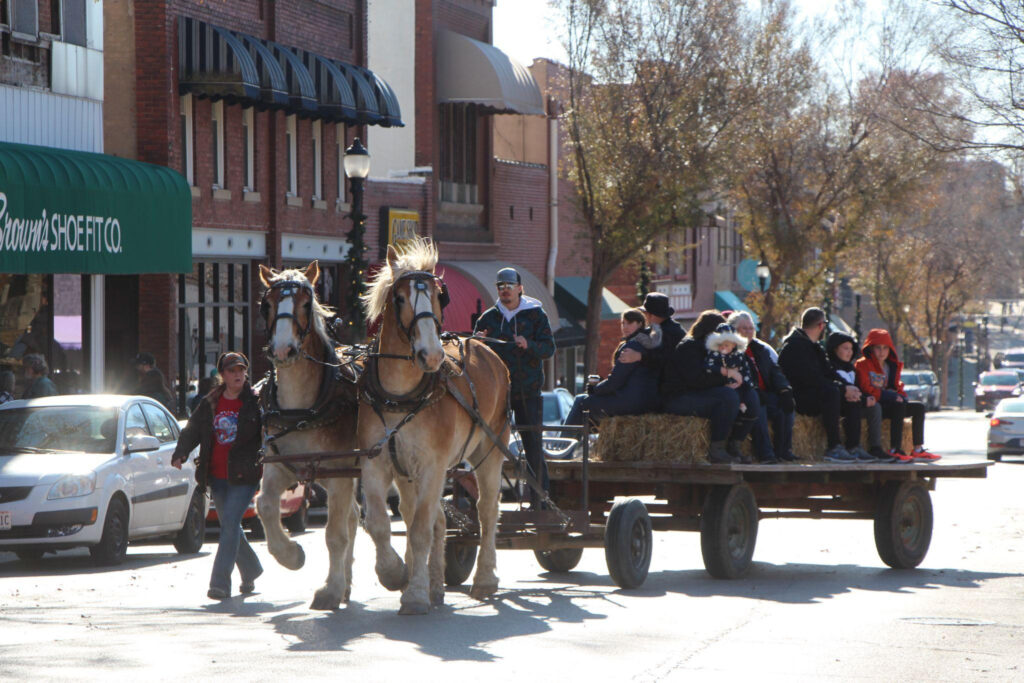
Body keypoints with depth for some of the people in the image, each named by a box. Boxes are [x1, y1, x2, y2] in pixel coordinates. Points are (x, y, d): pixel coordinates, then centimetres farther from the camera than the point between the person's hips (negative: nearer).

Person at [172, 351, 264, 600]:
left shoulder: (255, 402, -2)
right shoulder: (210, 404, 9)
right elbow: (192, 431, 9)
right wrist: (180, 454, -7)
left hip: (244, 476, -5)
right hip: (217, 476, 5)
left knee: (230, 523, -15)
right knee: (230, 526, 14)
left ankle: (220, 582, -15)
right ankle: (251, 571, 35)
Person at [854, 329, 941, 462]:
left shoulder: (893, 366, 19)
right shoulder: (862, 365, -5)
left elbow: (897, 386, 22)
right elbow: (866, 389, -16)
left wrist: (900, 396, -5)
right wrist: (891, 396, -19)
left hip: (887, 404, 8)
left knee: (919, 407, -2)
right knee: (898, 407, -33)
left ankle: (918, 449, -7)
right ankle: (895, 451, -38)